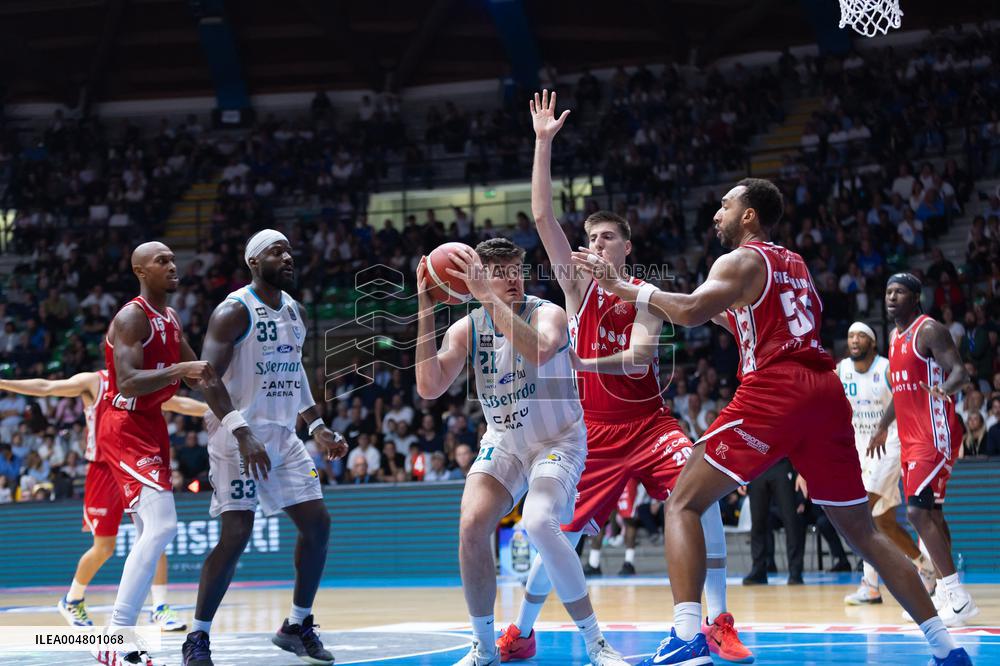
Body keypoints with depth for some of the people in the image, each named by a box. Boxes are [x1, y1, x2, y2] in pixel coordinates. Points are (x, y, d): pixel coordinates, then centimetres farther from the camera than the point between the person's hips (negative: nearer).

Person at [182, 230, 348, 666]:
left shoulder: (294, 311, 12)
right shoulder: (234, 311, -13)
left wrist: (317, 427, 15)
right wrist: (243, 434, -30)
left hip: (282, 435, 8)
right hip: (238, 435, -8)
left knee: (317, 524, 4)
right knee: (236, 535, -15)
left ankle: (298, 626, 18)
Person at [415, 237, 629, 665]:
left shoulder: (547, 314, -19)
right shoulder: (467, 329, -7)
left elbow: (540, 352, -43)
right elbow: (430, 388, -21)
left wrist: (488, 296, -43)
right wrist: (424, 308, -24)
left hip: (559, 441, -5)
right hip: (503, 443, 5)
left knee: (539, 524, -29)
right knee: (472, 526, -15)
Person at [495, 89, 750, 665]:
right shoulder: (578, 286, 4)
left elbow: (639, 358, -16)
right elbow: (543, 216, -5)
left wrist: (581, 362, -30)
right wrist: (544, 142, -11)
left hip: (648, 423, -1)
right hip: (593, 432, 1)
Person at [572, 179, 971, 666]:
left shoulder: (741, 261, 3)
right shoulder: (795, 265, 26)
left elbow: (691, 312, -14)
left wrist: (626, 288, -3)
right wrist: (721, 313, 37)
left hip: (773, 393, -7)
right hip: (826, 390, 7)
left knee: (684, 504, -2)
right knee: (860, 528, 16)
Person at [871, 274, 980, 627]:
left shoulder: (930, 330, -11)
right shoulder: (895, 337, 16)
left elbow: (959, 370, -21)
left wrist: (946, 387, -43)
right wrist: (883, 427, 33)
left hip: (935, 435, -9)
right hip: (911, 436, 9)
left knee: (919, 511, -17)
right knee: (930, 513, 12)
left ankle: (957, 596, -16)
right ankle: (944, 592, 19)